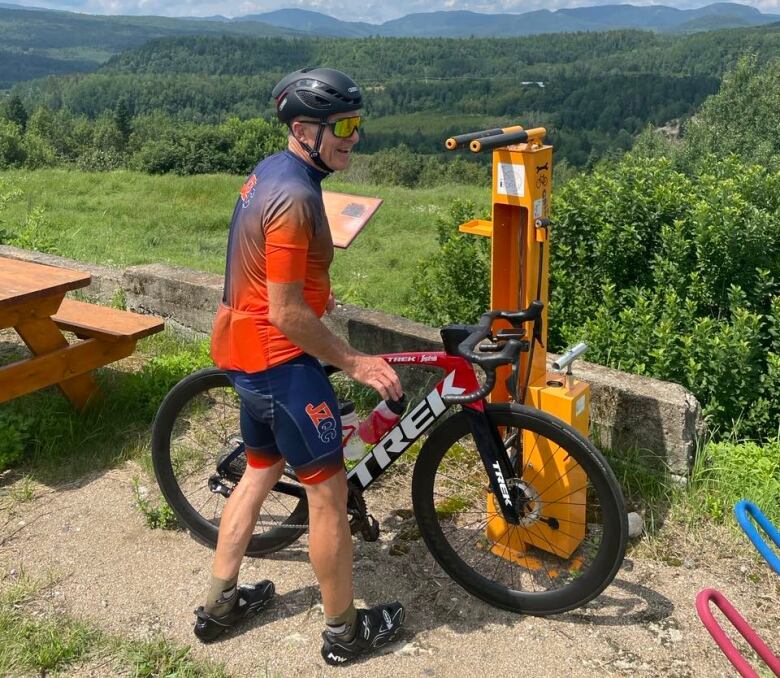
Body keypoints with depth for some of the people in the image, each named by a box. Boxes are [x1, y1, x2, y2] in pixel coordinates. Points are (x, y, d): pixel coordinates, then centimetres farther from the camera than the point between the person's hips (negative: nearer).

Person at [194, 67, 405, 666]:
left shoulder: (271, 171, 8)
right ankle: (344, 630, 19)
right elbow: (287, 315, -24)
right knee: (329, 488, 2)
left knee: (263, 468, 22)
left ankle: (220, 604, 34)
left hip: (243, 346, 10)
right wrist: (355, 363, -16)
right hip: (278, 356, -10)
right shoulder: (296, 197, -24)